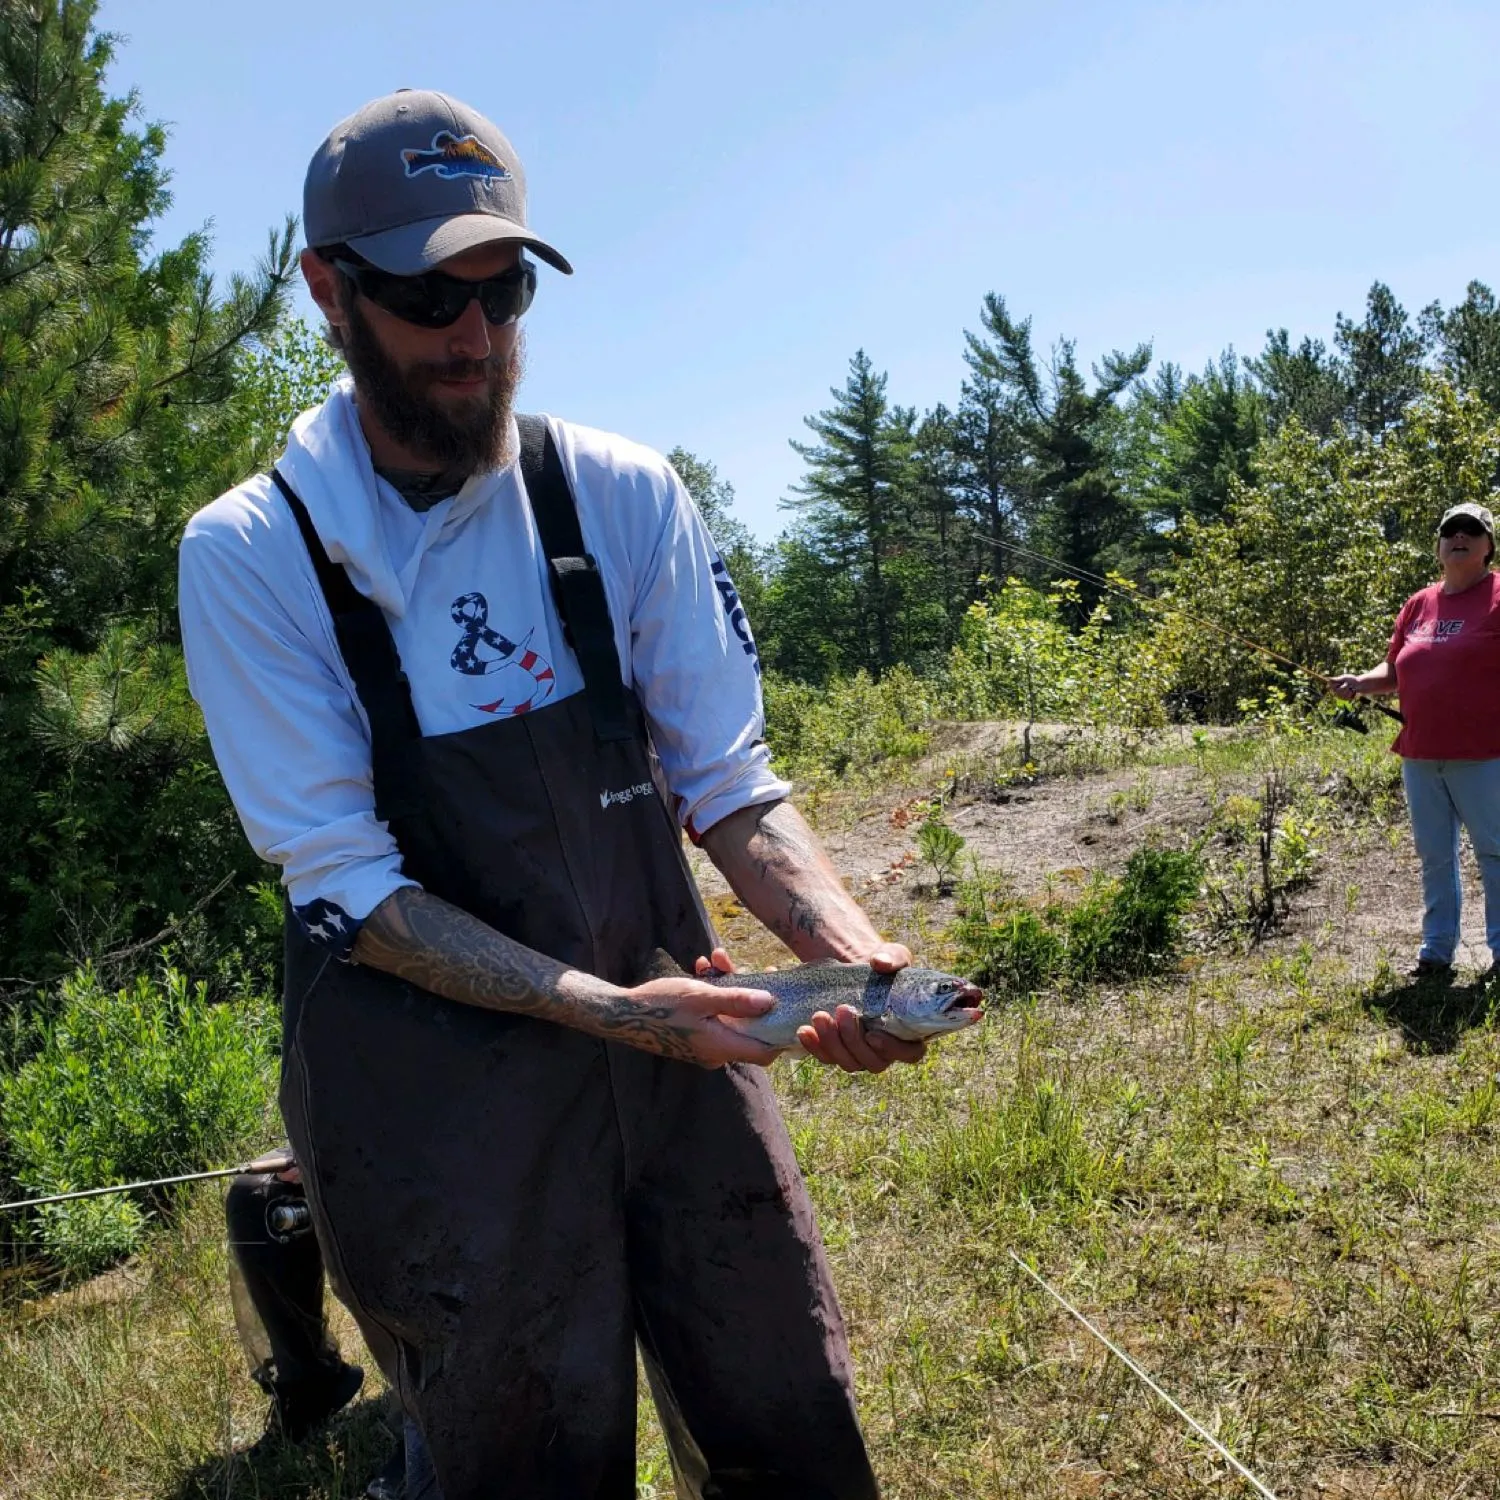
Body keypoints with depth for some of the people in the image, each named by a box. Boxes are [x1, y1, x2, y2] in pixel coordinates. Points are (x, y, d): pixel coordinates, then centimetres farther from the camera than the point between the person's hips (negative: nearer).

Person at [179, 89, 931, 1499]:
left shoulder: (622, 497, -3)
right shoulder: (248, 557, -10)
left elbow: (727, 782, -1)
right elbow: (347, 883, -12)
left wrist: (847, 946, -20)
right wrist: (605, 1008, -23)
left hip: (671, 1038, 3)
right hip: (441, 1098, -2)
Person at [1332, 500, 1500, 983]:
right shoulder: (1418, 605, 13)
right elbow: (1395, 671, 20)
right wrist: (1359, 683, 2)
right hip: (1420, 757, 6)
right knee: (1434, 855, 12)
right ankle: (1437, 953, 21)